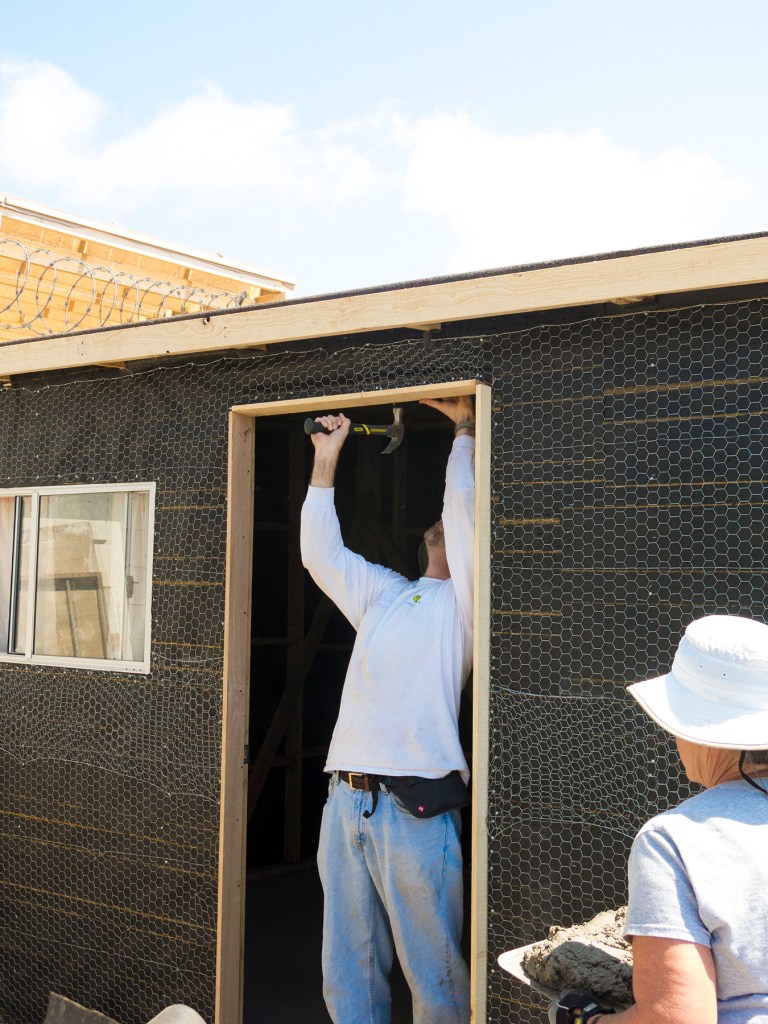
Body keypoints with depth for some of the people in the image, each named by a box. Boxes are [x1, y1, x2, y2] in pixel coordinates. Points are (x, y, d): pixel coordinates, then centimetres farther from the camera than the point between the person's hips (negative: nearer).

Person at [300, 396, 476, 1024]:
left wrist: (465, 427, 8)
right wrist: (326, 460, 19)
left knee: (434, 972, 1)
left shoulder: (461, 600, 3)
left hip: (415, 808, -6)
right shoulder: (381, 592, 21)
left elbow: (463, 504, -4)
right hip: (345, 801, 6)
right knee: (348, 969, 13)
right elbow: (320, 553, 20)